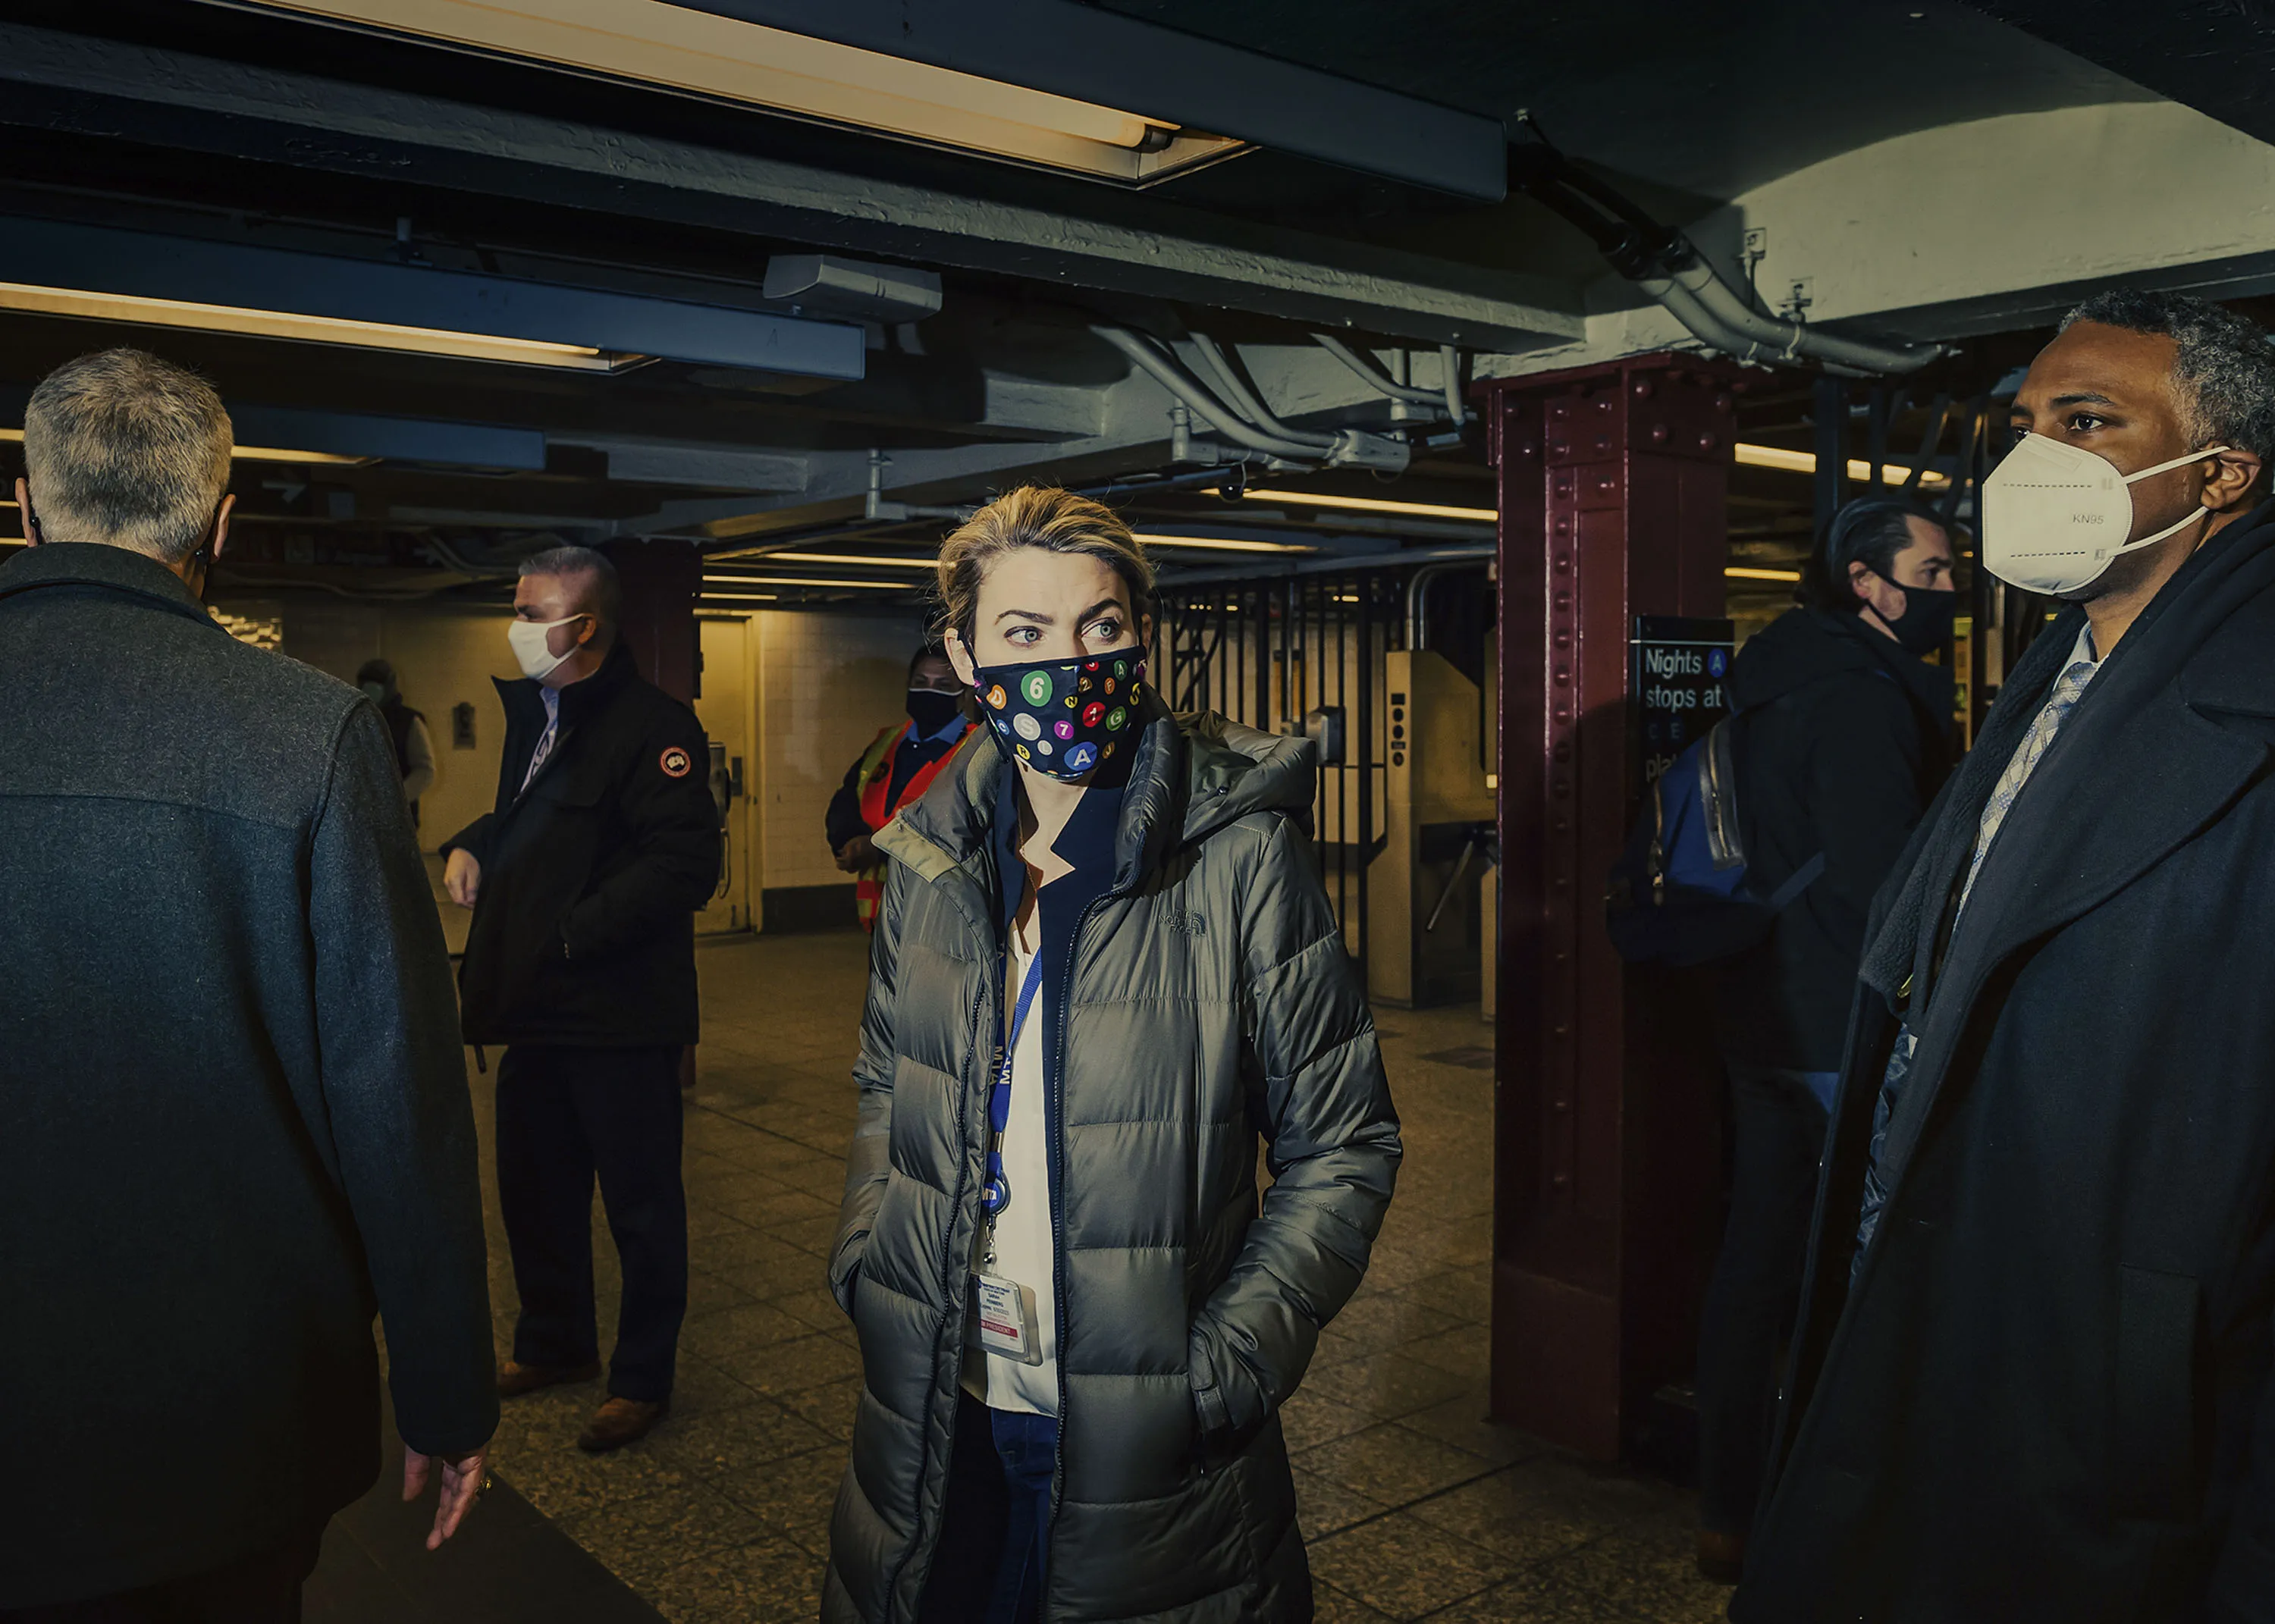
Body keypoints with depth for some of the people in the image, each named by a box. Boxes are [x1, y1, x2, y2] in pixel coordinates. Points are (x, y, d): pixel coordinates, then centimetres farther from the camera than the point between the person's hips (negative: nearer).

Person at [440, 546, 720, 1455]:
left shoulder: (650, 725, -17)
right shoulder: (535, 716, 13)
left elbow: (684, 864, -25)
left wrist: (573, 930, -23)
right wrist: (471, 845, 8)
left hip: (620, 1014, -9)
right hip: (539, 1006, 9)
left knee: (640, 1201, 5)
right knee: (534, 1189, 20)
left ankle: (643, 1379, 20)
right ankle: (555, 1344, 39)